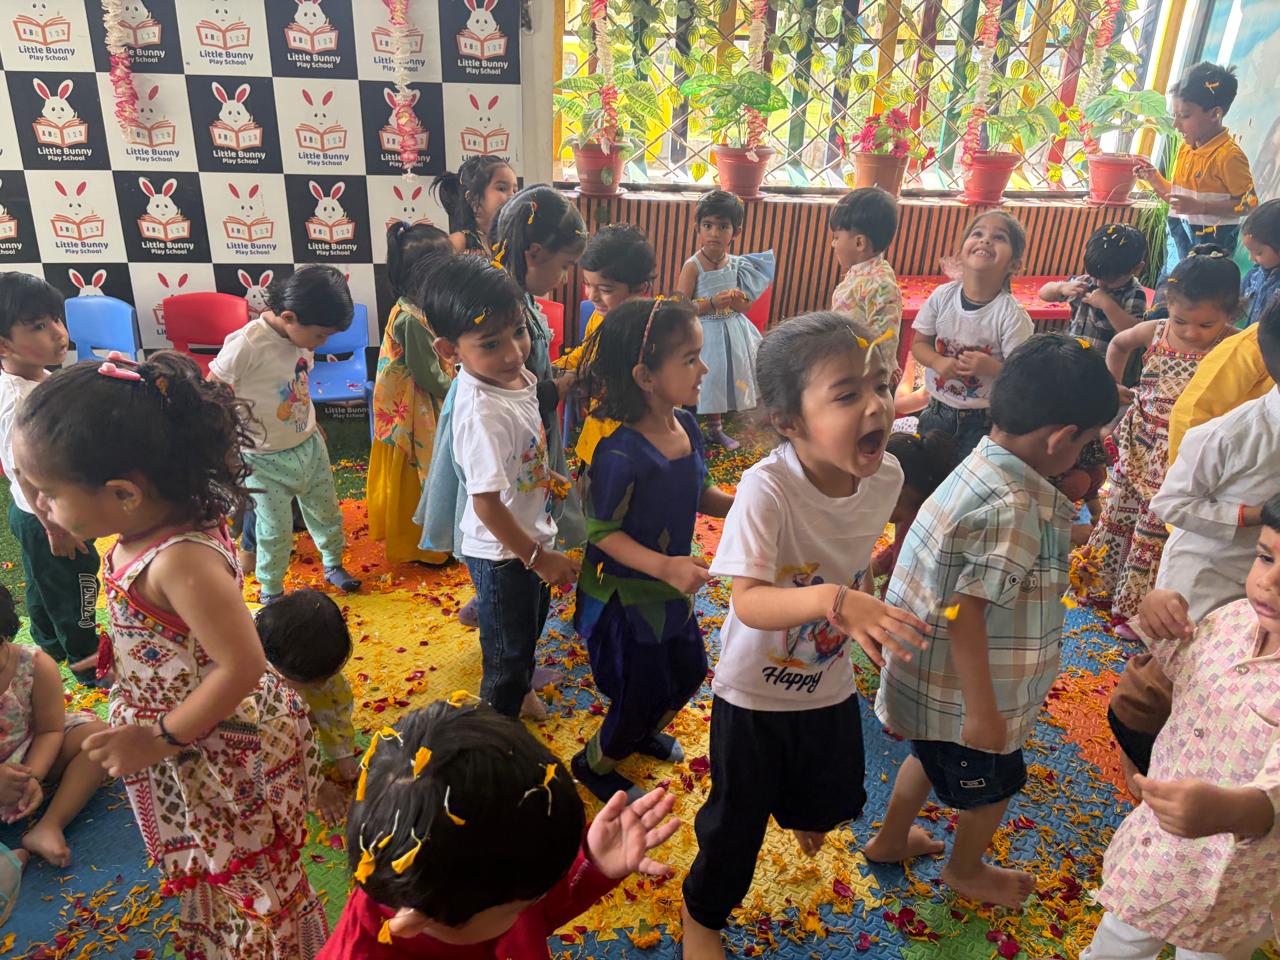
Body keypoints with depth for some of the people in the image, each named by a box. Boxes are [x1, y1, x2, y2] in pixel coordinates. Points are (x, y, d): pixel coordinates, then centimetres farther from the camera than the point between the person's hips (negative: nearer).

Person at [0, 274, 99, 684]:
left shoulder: (42, 378, -3)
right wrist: (54, 528, -22)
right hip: (44, 518, -9)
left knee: (43, 584, 28)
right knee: (75, 589, 11)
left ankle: (49, 647, 50)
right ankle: (85, 661, 31)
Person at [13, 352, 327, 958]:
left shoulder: (181, 562, -35)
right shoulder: (158, 524, -7)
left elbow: (242, 668, -32)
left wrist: (160, 740, -22)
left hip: (218, 754, -9)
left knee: (247, 883, 15)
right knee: (212, 866, 30)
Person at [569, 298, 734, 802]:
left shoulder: (687, 426, -6)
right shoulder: (621, 455, -32)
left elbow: (699, 494, 8)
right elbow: (602, 533, -24)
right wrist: (665, 566, -34)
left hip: (670, 587, 8)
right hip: (624, 595, -8)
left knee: (689, 671, 26)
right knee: (640, 694, 9)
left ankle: (643, 732, 56)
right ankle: (594, 764, 40)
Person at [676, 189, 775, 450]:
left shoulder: (736, 264, 0)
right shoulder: (693, 266, -15)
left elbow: (744, 306, 8)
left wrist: (736, 299, -15)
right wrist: (712, 303, -26)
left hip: (731, 334, 6)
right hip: (704, 334, -5)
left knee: (721, 381, 17)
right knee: (704, 379, 2)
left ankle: (716, 429, 34)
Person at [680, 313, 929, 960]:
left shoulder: (885, 476, -14)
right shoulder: (767, 489, -34)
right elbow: (748, 601, -39)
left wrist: (868, 610, 7)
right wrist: (833, 599, -53)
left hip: (831, 684, 6)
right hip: (754, 693, -5)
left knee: (832, 800, 28)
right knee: (736, 821, 14)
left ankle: (800, 813, 66)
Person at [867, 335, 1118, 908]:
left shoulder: (981, 465, -5)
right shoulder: (1017, 508, -32)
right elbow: (966, 614, -31)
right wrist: (983, 713, -25)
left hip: (928, 672, 8)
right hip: (960, 691, -8)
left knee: (931, 756, 31)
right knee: (993, 784, 19)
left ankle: (890, 840, 52)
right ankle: (965, 870, 46)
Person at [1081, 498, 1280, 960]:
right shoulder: (1235, 616, -9)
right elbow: (1183, 661, 14)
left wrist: (1231, 809, -65)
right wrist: (1158, 617, -6)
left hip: (1232, 887, -5)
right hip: (1156, 843, 5)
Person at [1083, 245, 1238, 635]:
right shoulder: (1155, 332, -5)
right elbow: (1119, 343, 17)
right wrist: (1112, 386, 14)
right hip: (1139, 448, 5)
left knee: (1156, 532, 6)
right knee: (1117, 516, 18)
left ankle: (1136, 609, 22)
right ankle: (1101, 585, 39)